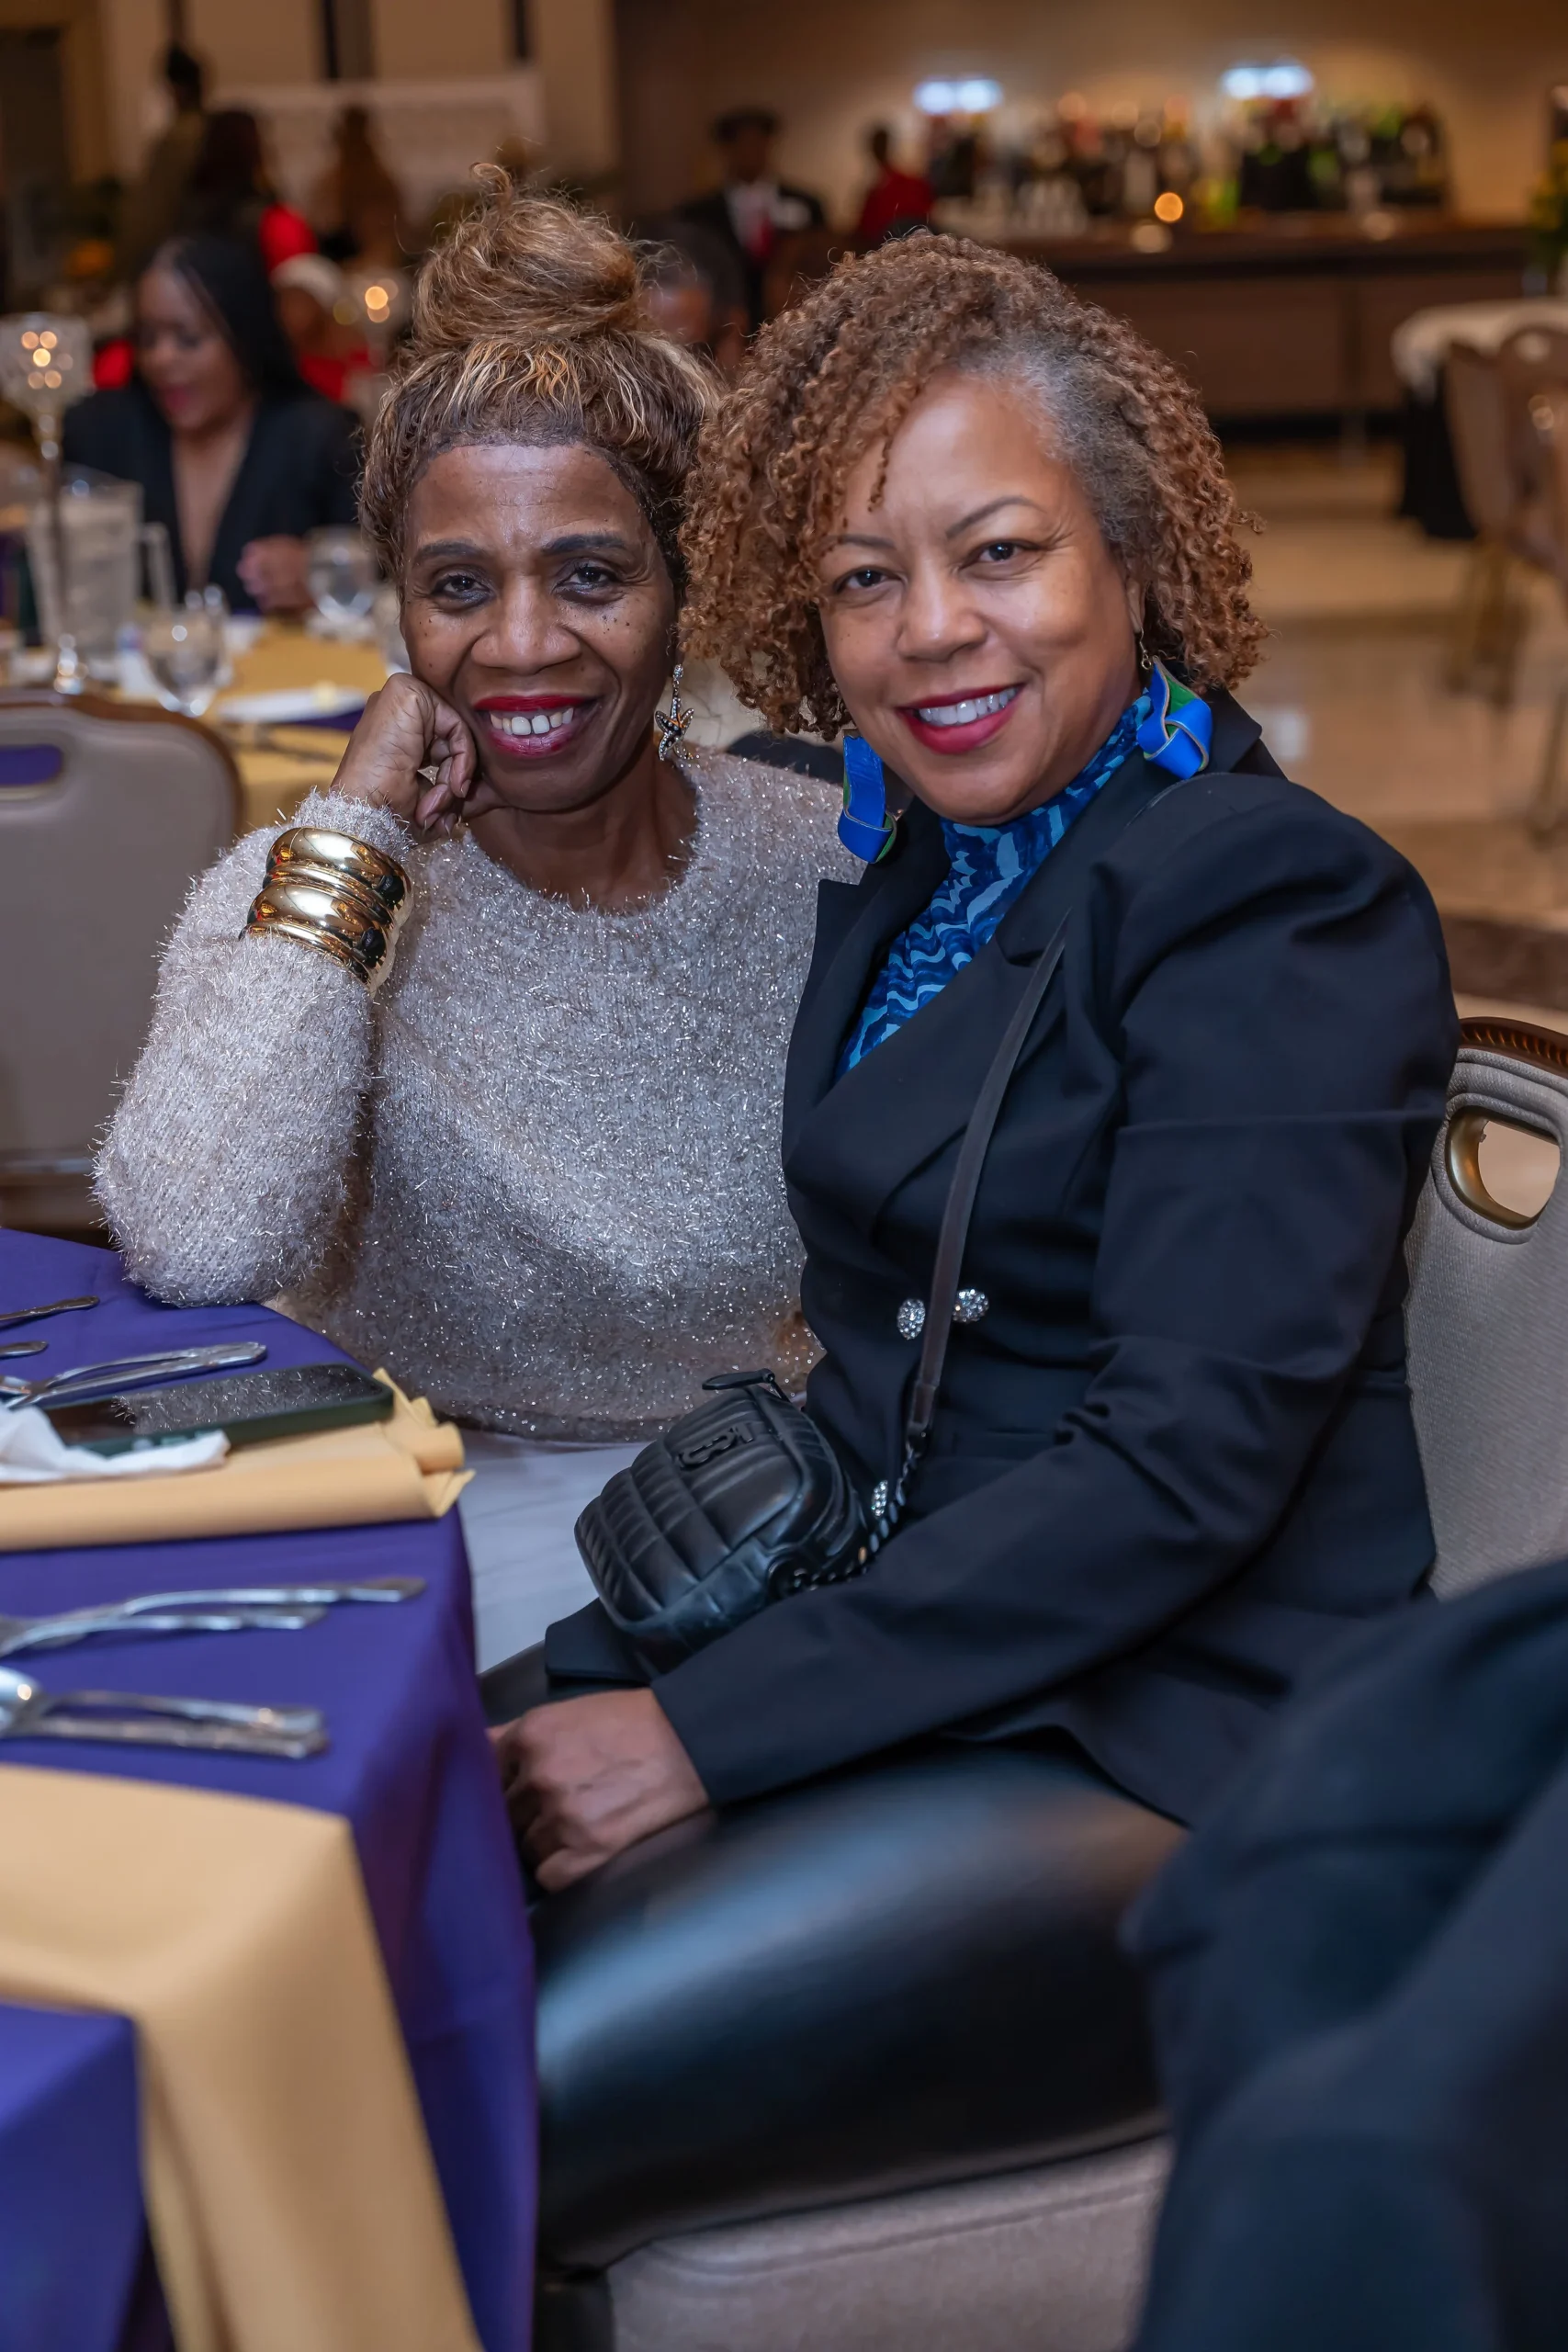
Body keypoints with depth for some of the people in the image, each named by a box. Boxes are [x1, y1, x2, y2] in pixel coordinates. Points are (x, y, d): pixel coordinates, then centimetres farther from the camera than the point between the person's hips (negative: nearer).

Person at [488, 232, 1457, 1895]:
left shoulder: (1283, 904, -14)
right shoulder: (901, 882, 10)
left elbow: (1191, 1463, -22)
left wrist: (707, 1728, -24)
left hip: (1147, 1724, -7)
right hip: (883, 1603, 7)